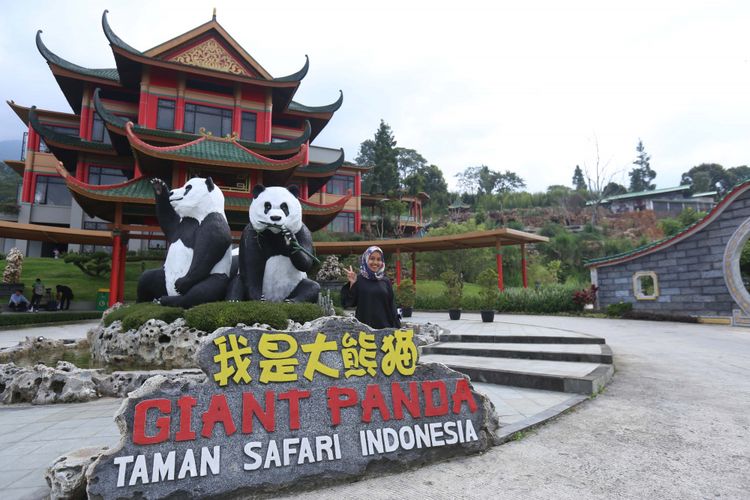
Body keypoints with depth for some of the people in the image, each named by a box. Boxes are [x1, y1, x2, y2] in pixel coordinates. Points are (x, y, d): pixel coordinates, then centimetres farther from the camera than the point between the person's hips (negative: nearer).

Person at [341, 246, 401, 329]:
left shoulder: (386, 281, 9)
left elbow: (391, 306, 10)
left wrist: (397, 328, 5)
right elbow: (348, 302, -5)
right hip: (364, 327, -3)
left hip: (384, 327, 3)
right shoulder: (358, 279, 0)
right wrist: (352, 284, -17)